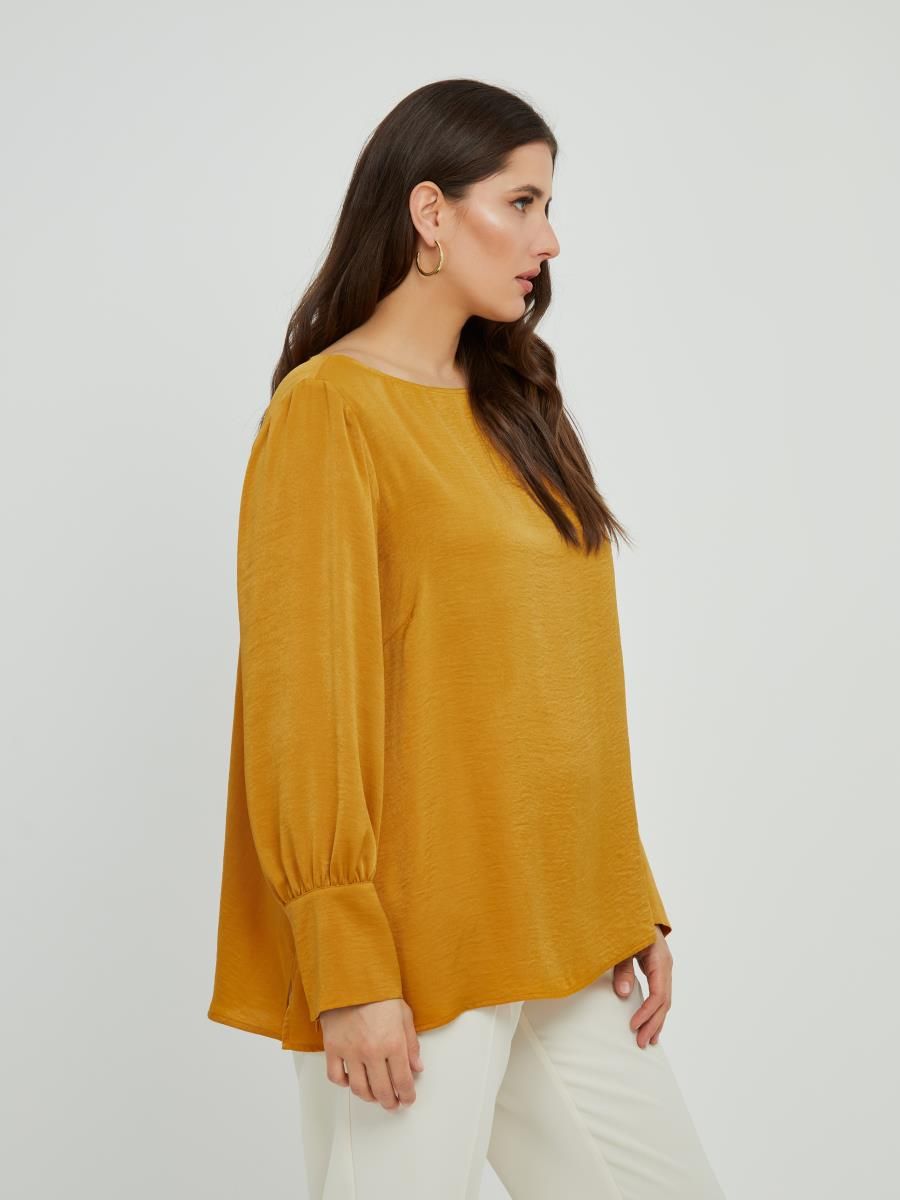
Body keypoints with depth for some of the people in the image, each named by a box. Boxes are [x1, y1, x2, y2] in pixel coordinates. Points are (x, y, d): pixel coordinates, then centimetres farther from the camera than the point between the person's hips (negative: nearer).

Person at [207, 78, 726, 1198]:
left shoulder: (512, 405, 14)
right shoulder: (328, 409, -9)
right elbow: (303, 698, -14)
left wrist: (629, 903, 13)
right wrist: (350, 970, -16)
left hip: (556, 949, 7)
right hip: (415, 954, -7)